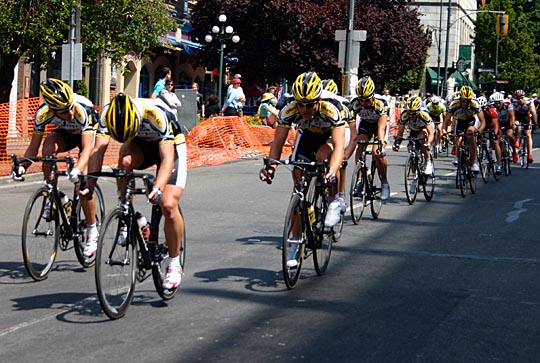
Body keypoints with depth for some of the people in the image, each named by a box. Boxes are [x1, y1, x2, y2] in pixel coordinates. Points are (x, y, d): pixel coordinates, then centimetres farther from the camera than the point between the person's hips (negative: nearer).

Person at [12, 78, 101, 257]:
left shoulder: (82, 110, -40)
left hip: (88, 133, -3)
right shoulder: (43, 113, -31)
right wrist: (22, 165, -40)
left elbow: (87, 147, -45)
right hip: (65, 134, 3)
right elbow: (34, 146, -23)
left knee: (81, 181, -19)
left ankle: (92, 231, -2)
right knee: (48, 149, -32)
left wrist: (78, 169, -62)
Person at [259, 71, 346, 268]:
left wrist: (332, 171, -62)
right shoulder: (289, 111, -30)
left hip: (329, 137, -3)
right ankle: (295, 242, 2)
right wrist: (270, 166, -43)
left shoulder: (330, 111, -38)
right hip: (307, 136, 3)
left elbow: (339, 145, -45)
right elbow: (278, 141, -26)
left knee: (323, 155, -38)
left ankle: (334, 202, -13)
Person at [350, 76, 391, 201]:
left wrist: (381, 143, -57)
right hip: (365, 124, 3)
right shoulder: (355, 104, -29)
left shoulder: (380, 104, -36)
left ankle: (384, 183, -5)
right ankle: (359, 179, -16)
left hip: (379, 124, -3)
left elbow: (381, 128, -42)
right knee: (359, 147, -24)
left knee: (376, 152, -23)